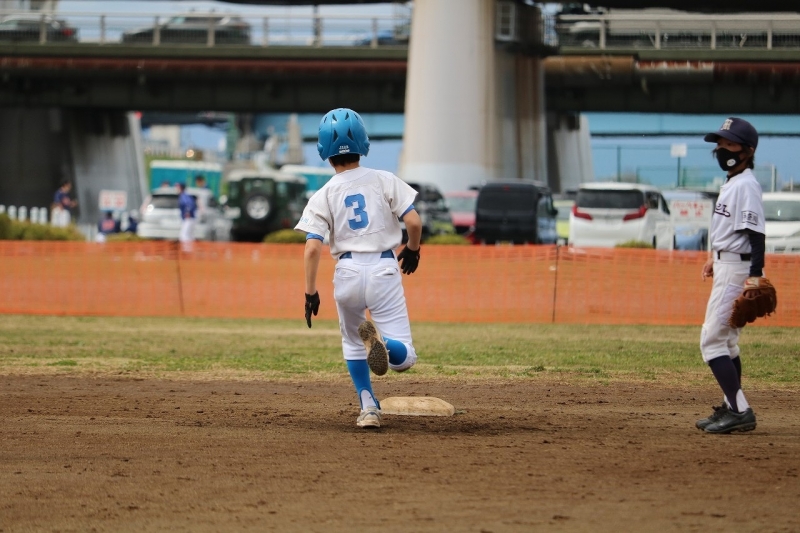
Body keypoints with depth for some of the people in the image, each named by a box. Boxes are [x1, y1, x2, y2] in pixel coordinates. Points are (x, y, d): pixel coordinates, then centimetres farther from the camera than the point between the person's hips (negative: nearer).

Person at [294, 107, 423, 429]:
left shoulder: (324, 195, 3)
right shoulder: (384, 181, 2)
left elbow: (313, 247, -6)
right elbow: (413, 221, -4)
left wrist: (310, 292, -1)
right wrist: (412, 250, 16)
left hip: (347, 272, 1)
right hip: (384, 269, -1)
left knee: (352, 344, 28)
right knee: (404, 358, 0)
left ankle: (368, 407, 15)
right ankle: (380, 341, -34)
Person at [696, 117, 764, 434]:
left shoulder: (746, 185, -17)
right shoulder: (731, 183, 14)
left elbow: (756, 233, -24)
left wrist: (755, 275, -31)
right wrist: (715, 257, 33)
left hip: (737, 267, -11)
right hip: (727, 265, 11)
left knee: (711, 340, -13)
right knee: (726, 340, 16)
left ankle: (740, 411, -17)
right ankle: (731, 409, 22)